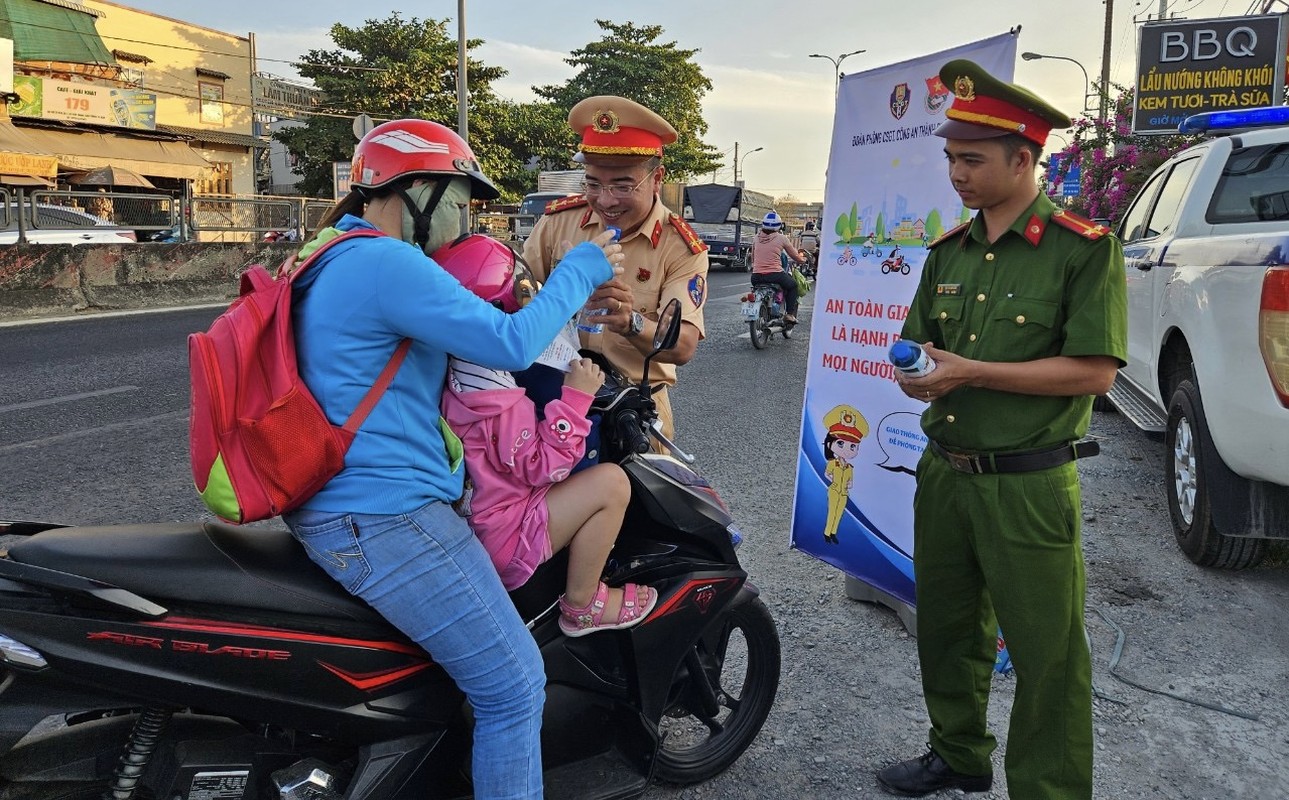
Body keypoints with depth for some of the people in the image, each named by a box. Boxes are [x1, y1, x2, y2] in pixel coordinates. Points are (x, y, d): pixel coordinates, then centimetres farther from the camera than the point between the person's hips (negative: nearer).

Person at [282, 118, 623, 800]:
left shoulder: (336, 259, 16)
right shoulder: (386, 264, -18)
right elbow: (509, 343, -22)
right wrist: (581, 268, -9)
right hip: (385, 525, -12)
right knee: (514, 688, -5)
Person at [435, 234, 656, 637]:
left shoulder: (449, 372, 1)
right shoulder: (498, 398, -27)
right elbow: (544, 466, -21)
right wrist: (576, 396, -20)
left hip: (464, 519, 10)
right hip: (500, 537, -10)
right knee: (611, 482, -17)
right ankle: (582, 605, -1)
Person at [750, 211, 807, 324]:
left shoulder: (756, 237, 7)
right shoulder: (781, 238, -2)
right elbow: (796, 257, 8)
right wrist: (802, 259, 30)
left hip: (756, 276, 3)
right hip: (775, 275, -3)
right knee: (793, 286, 24)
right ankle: (790, 314, 13)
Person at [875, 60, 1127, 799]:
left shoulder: (1083, 248, -10)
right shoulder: (949, 252, 10)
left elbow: (1095, 371, -16)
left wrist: (973, 373, -20)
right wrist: (913, 373, -7)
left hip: (1029, 487, -6)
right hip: (944, 474, 7)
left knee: (1047, 656, 2)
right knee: (947, 629, 19)